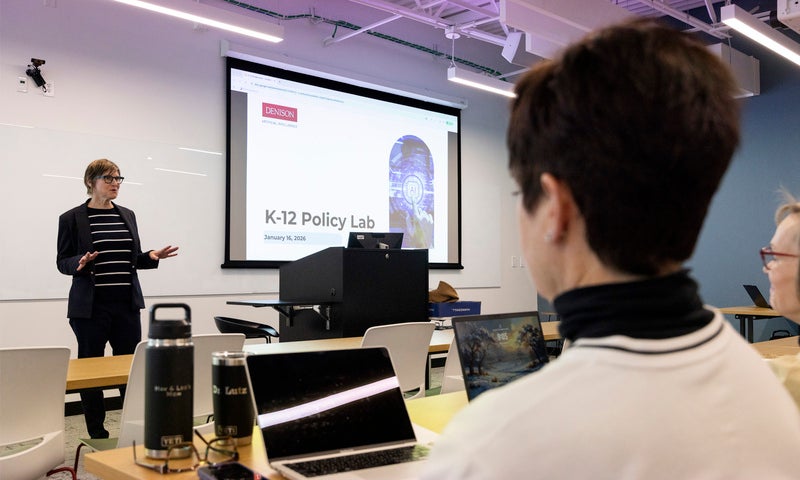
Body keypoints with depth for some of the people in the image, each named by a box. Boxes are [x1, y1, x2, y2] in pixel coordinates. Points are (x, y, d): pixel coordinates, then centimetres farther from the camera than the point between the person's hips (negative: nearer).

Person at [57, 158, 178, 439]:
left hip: (127, 305, 4)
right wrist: (80, 262, -20)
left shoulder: (127, 216, 12)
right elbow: (62, 262, 1)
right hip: (90, 307, -3)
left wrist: (151, 257, -2)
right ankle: (97, 435, 15)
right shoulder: (72, 219, -1)